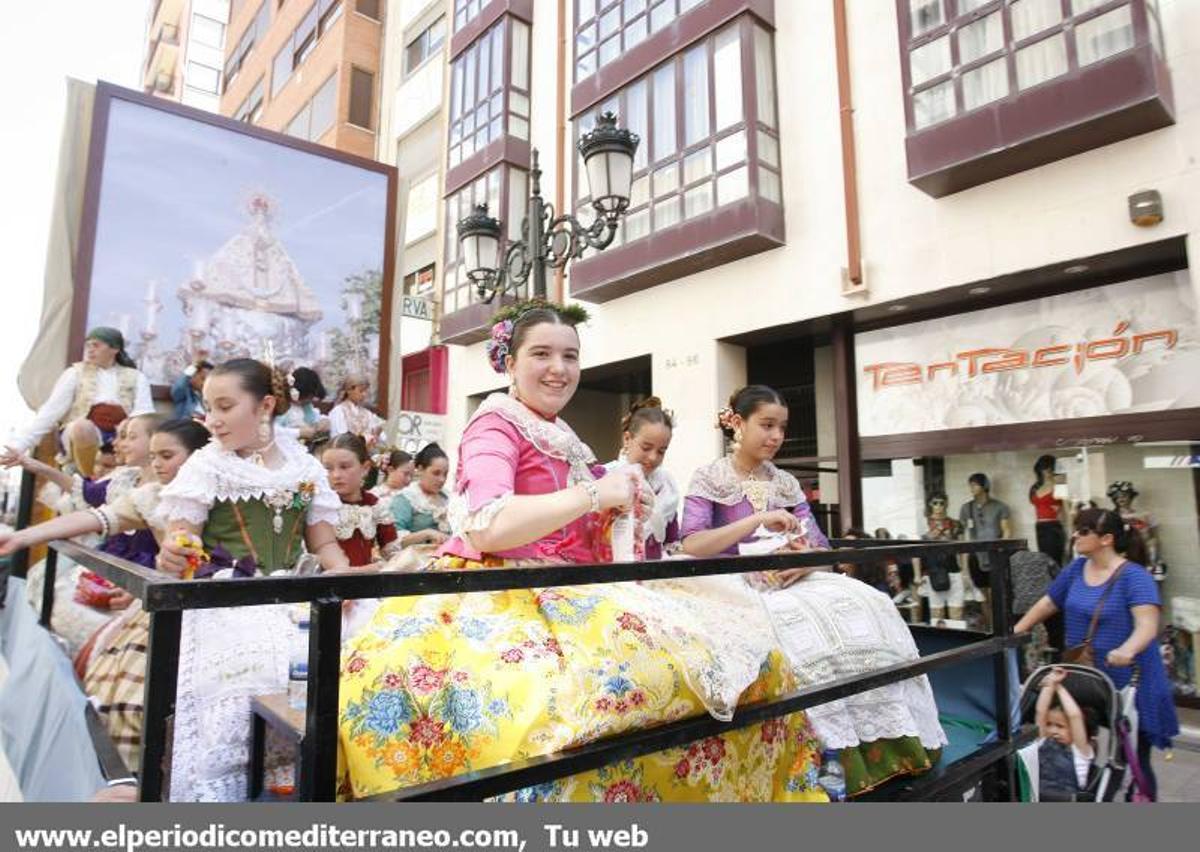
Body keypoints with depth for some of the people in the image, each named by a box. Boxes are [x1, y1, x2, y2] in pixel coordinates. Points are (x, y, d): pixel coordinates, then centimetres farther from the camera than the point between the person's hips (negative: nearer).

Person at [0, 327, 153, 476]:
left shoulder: (136, 377, 13)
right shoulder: (75, 373, 12)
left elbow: (145, 412, -1)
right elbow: (51, 410, 4)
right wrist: (19, 445, -7)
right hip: (83, 433, 0)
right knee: (82, 426, -36)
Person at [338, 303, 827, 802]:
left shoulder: (560, 437, 18)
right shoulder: (496, 424, -6)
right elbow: (486, 529, -24)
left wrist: (618, 512, 3)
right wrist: (594, 492, -19)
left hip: (564, 594, 8)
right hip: (503, 597, -8)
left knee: (716, 637, -4)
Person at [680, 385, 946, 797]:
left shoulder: (786, 483, 15)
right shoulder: (708, 479, -1)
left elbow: (821, 547, 10)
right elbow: (692, 546, -16)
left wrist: (805, 562, -15)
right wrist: (758, 520, -21)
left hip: (790, 584, 6)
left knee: (869, 608, -20)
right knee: (807, 630, -35)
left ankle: (877, 745, -15)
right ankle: (829, 757, -21)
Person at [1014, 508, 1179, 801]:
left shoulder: (1134, 576, -15)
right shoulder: (1076, 569, 5)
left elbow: (1147, 625, -27)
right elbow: (1047, 603, 16)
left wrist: (1127, 650, -46)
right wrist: (1015, 632, 14)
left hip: (1127, 684, -6)